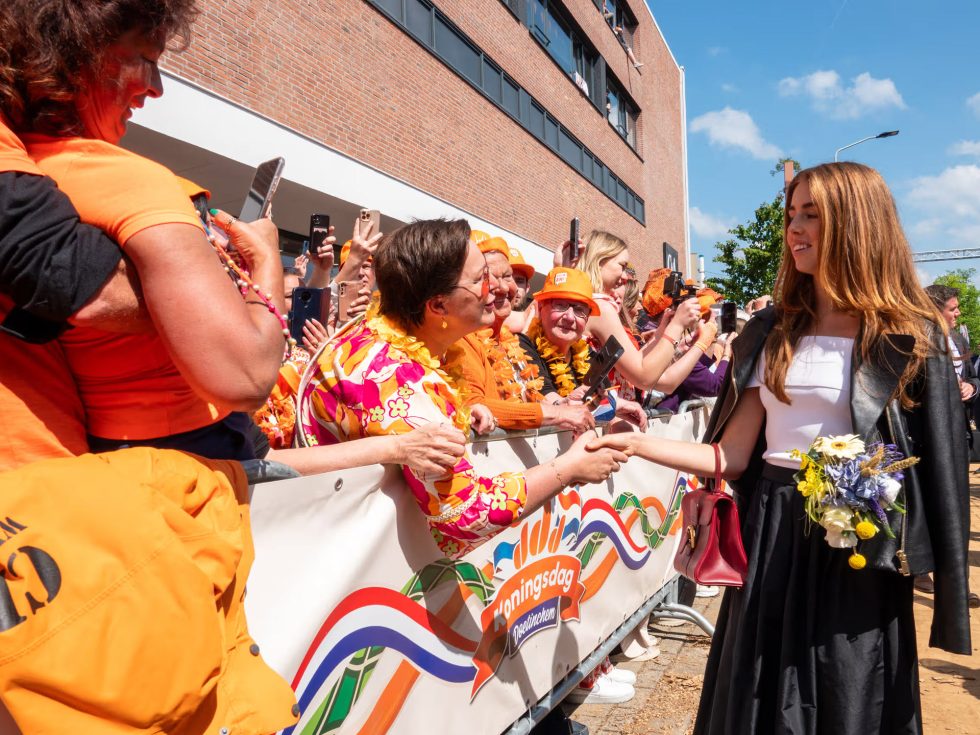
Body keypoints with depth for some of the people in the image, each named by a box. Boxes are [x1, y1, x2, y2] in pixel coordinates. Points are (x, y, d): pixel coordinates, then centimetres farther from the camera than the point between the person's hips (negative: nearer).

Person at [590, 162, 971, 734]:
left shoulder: (909, 337, -4)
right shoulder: (772, 334, 7)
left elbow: (937, 460, -6)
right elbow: (731, 456, 2)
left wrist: (946, 586, -7)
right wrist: (638, 444, -10)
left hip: (858, 546, -3)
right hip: (770, 537, 4)